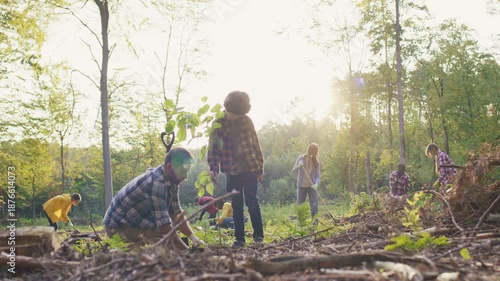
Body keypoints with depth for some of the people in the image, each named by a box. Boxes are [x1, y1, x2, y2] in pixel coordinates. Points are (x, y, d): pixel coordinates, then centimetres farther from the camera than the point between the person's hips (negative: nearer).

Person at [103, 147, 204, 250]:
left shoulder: (171, 181, -3)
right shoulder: (156, 183, -31)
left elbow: (176, 214, 1)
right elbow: (164, 226, -33)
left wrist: (193, 237, -12)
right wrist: (186, 250, -28)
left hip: (138, 222, 9)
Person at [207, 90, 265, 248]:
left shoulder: (247, 121, 3)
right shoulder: (218, 124, -1)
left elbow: (255, 144, 7)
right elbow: (212, 146, 0)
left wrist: (260, 167, 7)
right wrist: (213, 168, -9)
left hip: (250, 169, 0)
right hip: (232, 171, 0)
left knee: (252, 203, 2)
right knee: (236, 206, 6)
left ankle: (258, 235, 10)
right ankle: (239, 238, 12)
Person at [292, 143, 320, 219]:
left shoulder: (316, 161, -2)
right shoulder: (301, 158, -7)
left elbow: (318, 175, -3)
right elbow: (293, 170, -12)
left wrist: (316, 184, -23)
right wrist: (298, 166, -34)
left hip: (312, 186, 1)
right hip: (301, 186, -1)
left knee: (314, 206, -6)